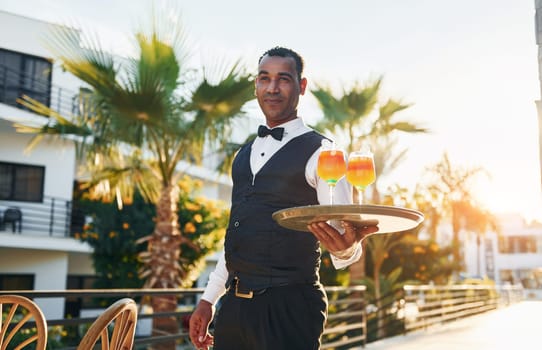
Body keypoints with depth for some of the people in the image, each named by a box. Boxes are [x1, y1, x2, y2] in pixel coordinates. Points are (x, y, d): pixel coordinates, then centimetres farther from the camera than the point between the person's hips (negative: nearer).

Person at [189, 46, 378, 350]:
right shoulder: (246, 155, 13)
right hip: (234, 303, 6)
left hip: (289, 306, -6)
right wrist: (209, 298, 15)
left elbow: (344, 241, -14)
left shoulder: (320, 152, -8)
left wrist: (346, 246, -37)